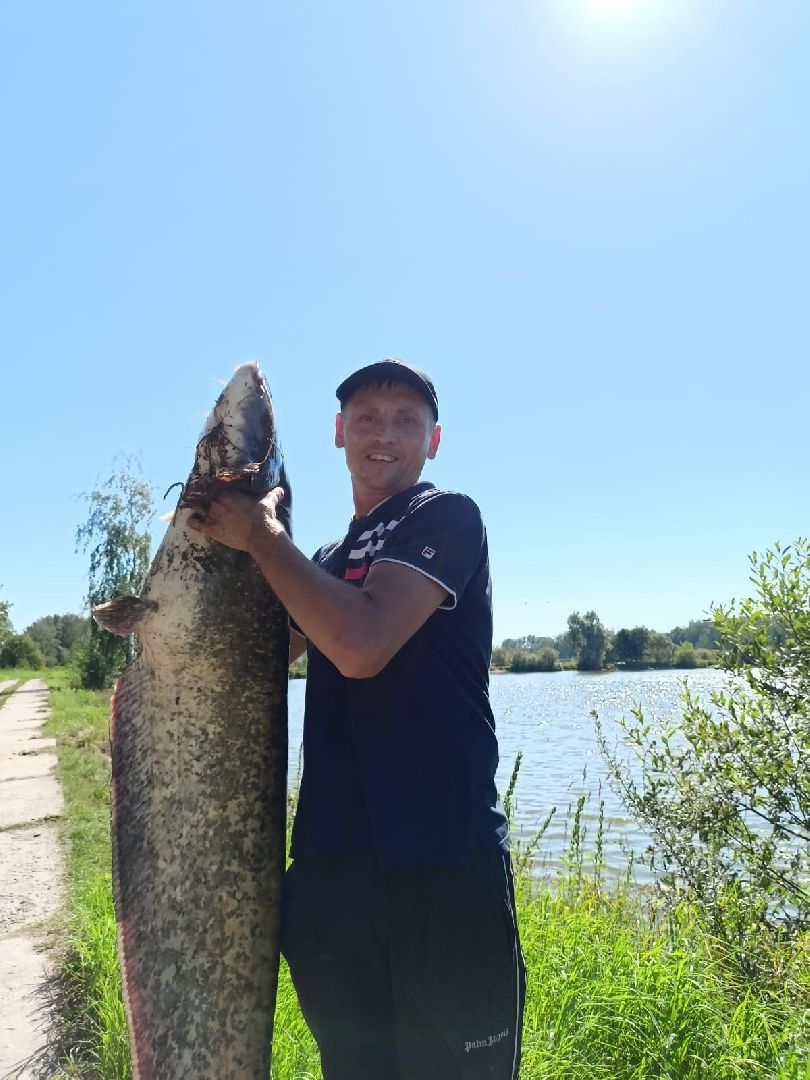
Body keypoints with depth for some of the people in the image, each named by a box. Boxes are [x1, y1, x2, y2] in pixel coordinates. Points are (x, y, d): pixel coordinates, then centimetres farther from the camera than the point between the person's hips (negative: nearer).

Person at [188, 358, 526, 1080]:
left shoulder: (446, 518, -6)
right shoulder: (329, 561, 17)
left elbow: (362, 646, -21)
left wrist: (261, 535, -12)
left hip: (441, 865, -7)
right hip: (329, 864, 7)